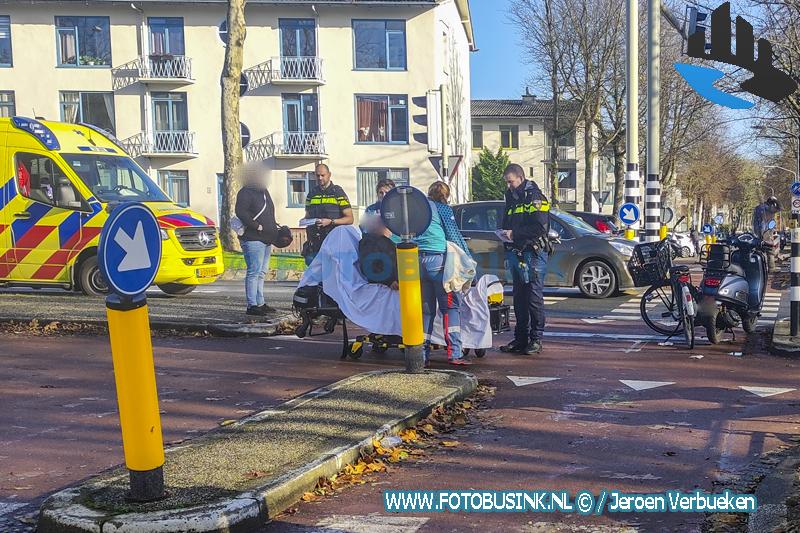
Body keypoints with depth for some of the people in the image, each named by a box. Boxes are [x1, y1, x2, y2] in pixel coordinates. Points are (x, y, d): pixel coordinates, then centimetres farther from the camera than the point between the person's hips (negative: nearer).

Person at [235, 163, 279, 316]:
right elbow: (241, 212, -20)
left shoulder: (264, 191, 20)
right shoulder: (245, 193, -8)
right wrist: (257, 226, -20)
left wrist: (275, 228, 14)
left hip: (266, 240, 10)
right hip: (253, 240, -10)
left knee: (261, 273, 13)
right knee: (254, 272, -10)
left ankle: (260, 303, 19)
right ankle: (252, 305, -7)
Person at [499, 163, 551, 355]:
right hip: (515, 253, 8)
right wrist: (505, 234, 4)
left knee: (534, 297, -5)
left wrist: (515, 234, -15)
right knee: (519, 298, 10)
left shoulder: (534, 197, -8)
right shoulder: (511, 197, 18)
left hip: (533, 253, -8)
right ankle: (521, 338, 17)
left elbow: (540, 227, -18)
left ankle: (536, 339, 1)